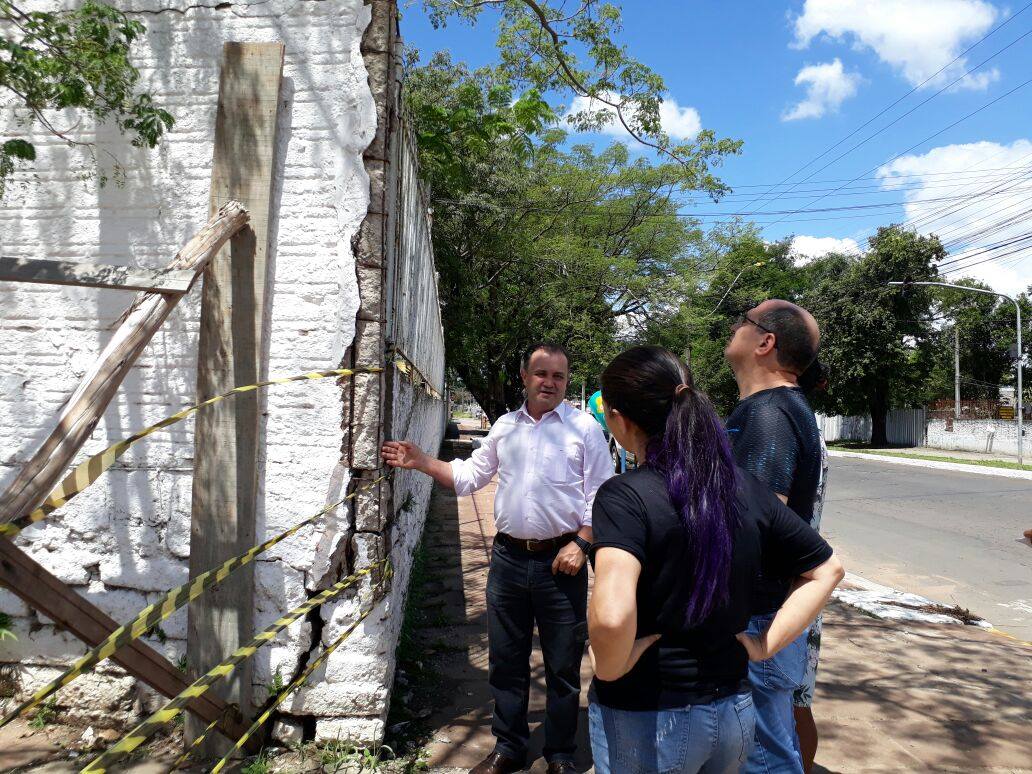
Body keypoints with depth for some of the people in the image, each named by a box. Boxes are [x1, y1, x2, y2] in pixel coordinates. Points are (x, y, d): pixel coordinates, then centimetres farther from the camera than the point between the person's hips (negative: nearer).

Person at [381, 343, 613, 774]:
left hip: (560, 559, -3)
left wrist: (579, 545, -14)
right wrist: (421, 462, 6)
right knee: (506, 659, 14)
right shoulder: (504, 427, 9)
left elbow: (599, 496, -4)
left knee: (563, 664, 9)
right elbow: (468, 477, 15)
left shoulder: (584, 428, -3)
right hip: (509, 556, 4)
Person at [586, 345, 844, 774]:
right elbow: (826, 568, 7)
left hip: (644, 722, -5)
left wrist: (611, 669, -17)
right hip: (733, 711, 6)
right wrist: (765, 645, 5)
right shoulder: (746, 487, -3)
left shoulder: (624, 495, -22)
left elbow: (611, 615, -36)